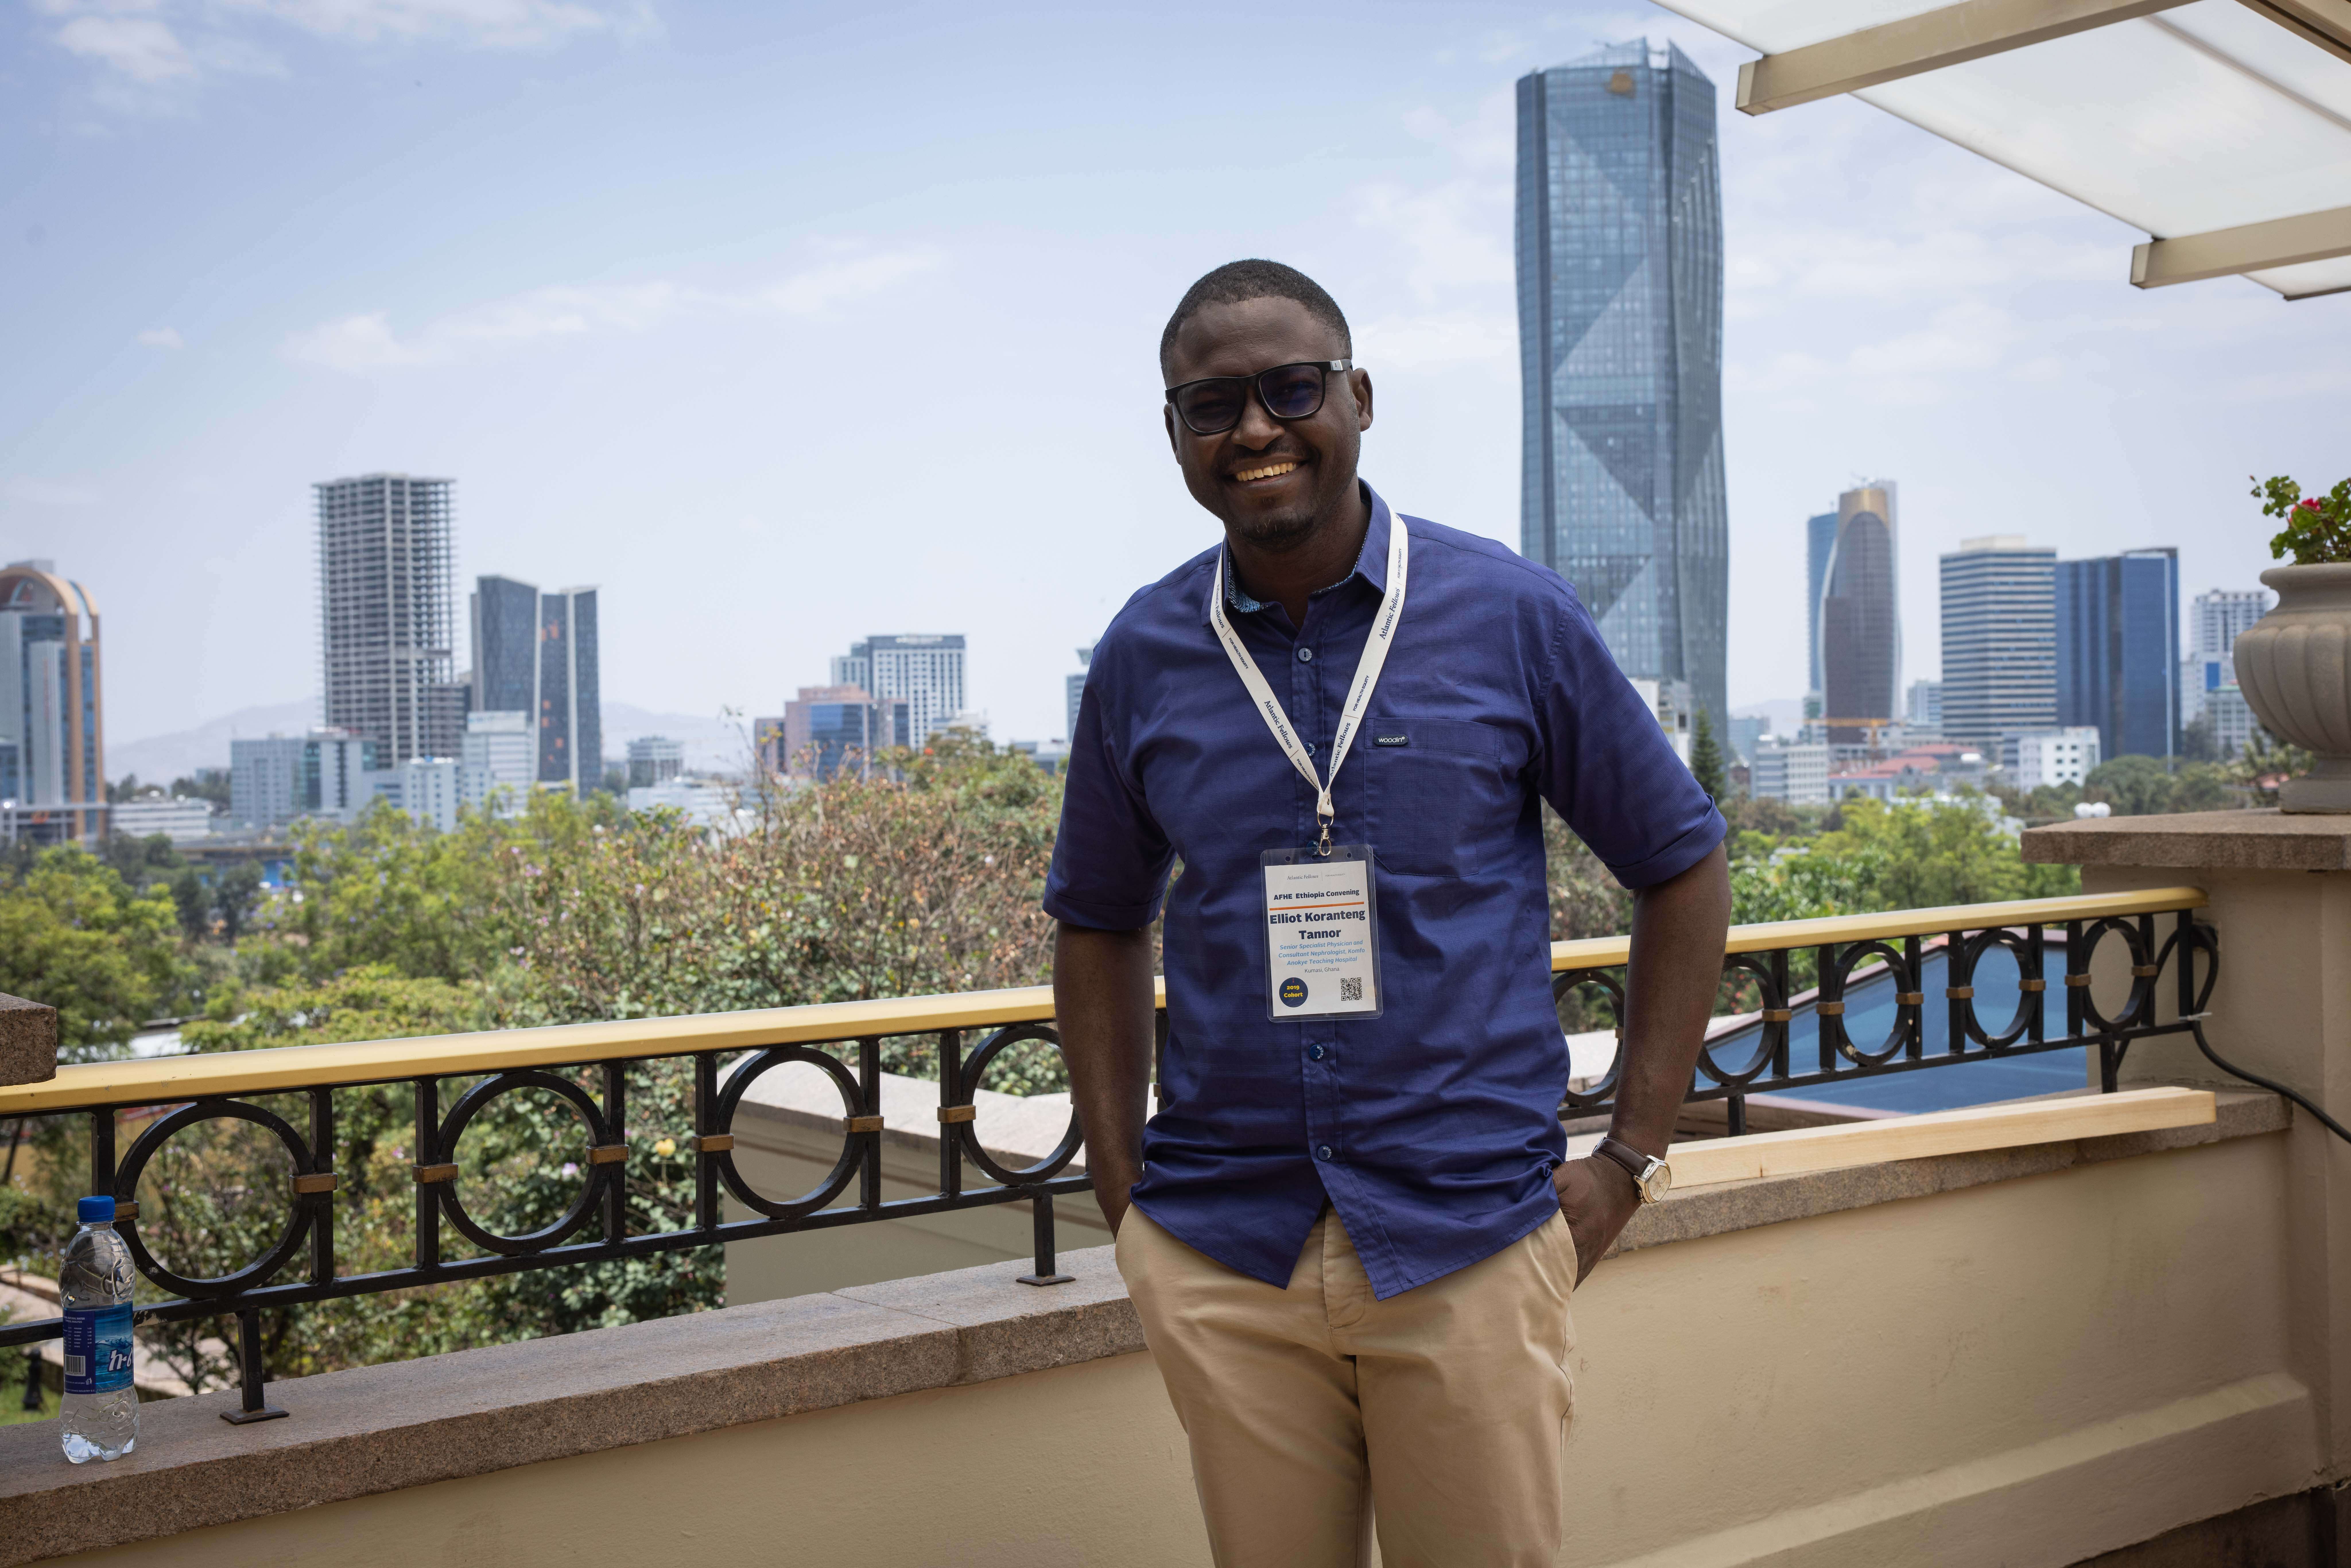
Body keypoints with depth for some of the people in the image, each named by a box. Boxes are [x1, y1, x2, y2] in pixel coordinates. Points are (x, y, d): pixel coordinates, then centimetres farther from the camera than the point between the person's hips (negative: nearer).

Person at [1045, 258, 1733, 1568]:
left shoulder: (1512, 614, -3)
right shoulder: (1142, 657, 4)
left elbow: (1683, 865, 4)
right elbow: (1099, 921, 15)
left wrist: (1632, 1156, 0)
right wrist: (1123, 1192, 6)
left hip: (1470, 1238, -2)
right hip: (1223, 1251, 2)